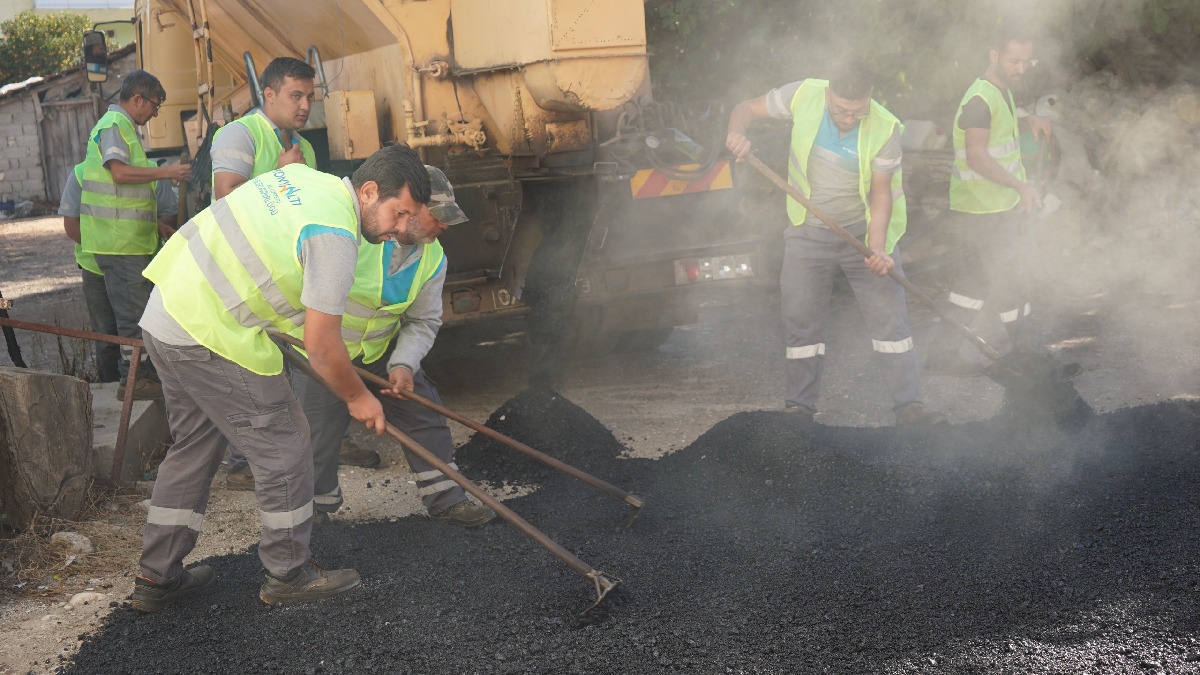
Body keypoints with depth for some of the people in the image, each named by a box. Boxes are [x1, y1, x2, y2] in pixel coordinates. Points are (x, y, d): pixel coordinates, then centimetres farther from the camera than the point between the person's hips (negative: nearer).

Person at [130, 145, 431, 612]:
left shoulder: (302, 177, 9)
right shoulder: (335, 234, -18)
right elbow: (321, 347, -16)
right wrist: (358, 398, 1)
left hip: (165, 311, 10)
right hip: (211, 335, -10)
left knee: (194, 446, 20)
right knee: (283, 446, 2)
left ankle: (157, 578, 27)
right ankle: (288, 574, 15)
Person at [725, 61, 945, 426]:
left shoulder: (885, 129, -17)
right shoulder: (804, 96, -14)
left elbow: (881, 193, -13)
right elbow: (747, 108, -2)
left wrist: (877, 247, -25)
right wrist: (737, 132, -25)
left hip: (864, 232, -1)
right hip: (808, 233, 1)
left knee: (890, 317, -3)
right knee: (802, 320, 4)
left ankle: (909, 405, 3)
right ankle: (799, 407, 15)